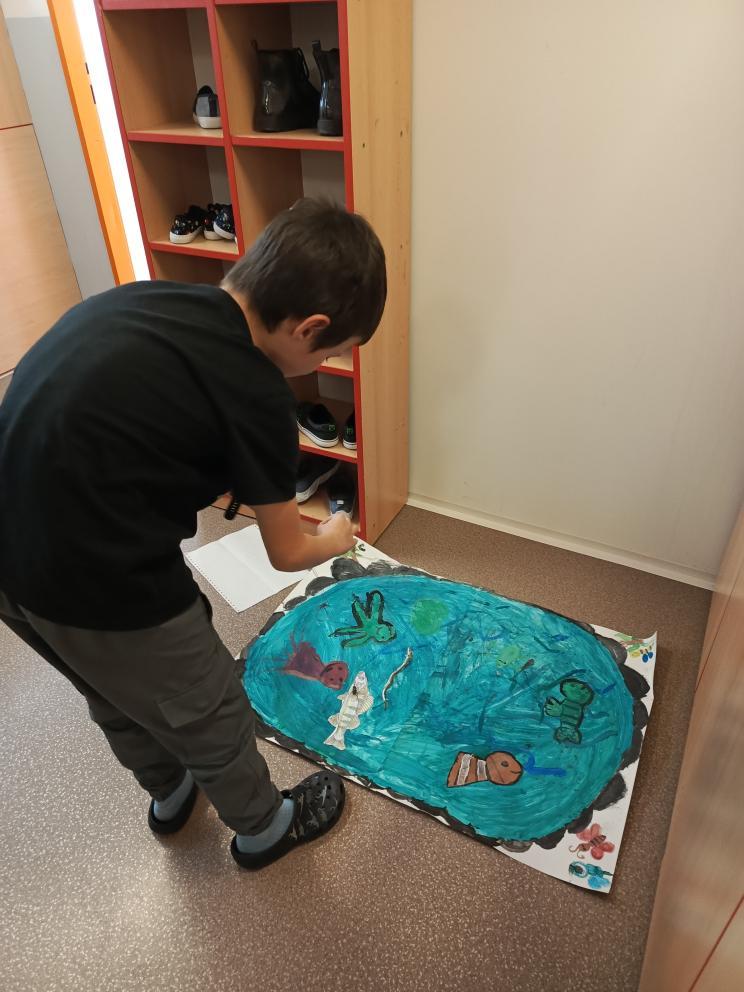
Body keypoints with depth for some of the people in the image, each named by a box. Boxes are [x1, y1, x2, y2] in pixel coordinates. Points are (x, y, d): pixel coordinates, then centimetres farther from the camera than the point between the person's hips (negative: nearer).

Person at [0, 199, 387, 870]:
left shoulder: (140, 297, 3)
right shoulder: (256, 394, -16)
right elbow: (286, 553, -3)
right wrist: (336, 538, 18)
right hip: (102, 587, -8)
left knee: (117, 694, 32)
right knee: (211, 716, 20)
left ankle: (169, 794, 60)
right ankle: (264, 828, 48)